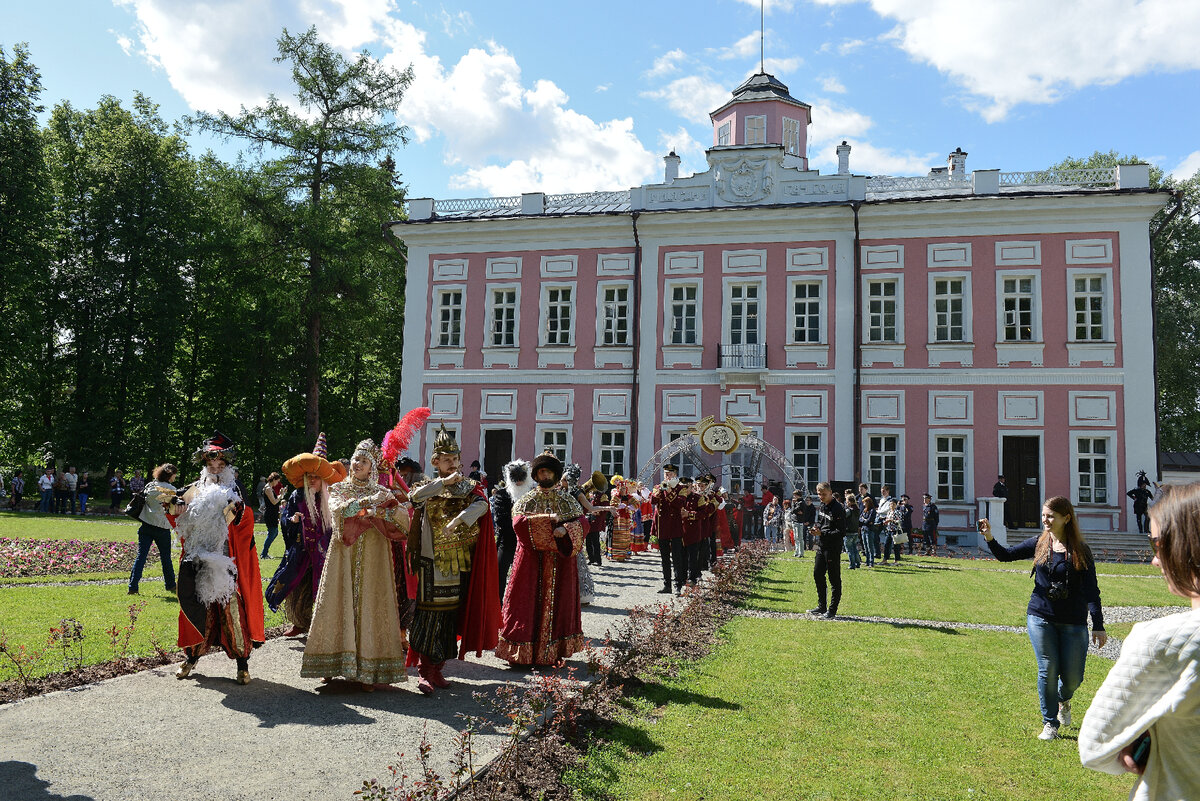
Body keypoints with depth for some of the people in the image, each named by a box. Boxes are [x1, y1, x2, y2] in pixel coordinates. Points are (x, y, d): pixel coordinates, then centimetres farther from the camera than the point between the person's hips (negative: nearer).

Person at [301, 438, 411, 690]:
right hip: (343, 557, 0)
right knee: (339, 606, -3)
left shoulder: (381, 492, 11)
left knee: (370, 608, -4)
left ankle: (367, 671, -2)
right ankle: (331, 665, 5)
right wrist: (371, 501, -14)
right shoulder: (338, 489, 12)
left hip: (372, 559, 0)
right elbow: (339, 510, -10)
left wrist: (374, 511, -14)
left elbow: (403, 517, -4)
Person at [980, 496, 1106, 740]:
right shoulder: (1039, 543, 3)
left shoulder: (1080, 550, -5)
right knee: (1047, 670, -1)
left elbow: (1091, 589, -4)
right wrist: (989, 538, -13)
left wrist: (1098, 625, -7)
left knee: (1073, 677, 5)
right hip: (1040, 617, 1)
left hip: (1073, 622, -1)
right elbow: (1006, 555, 6)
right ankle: (1050, 724, 14)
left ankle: (1064, 700, 40)